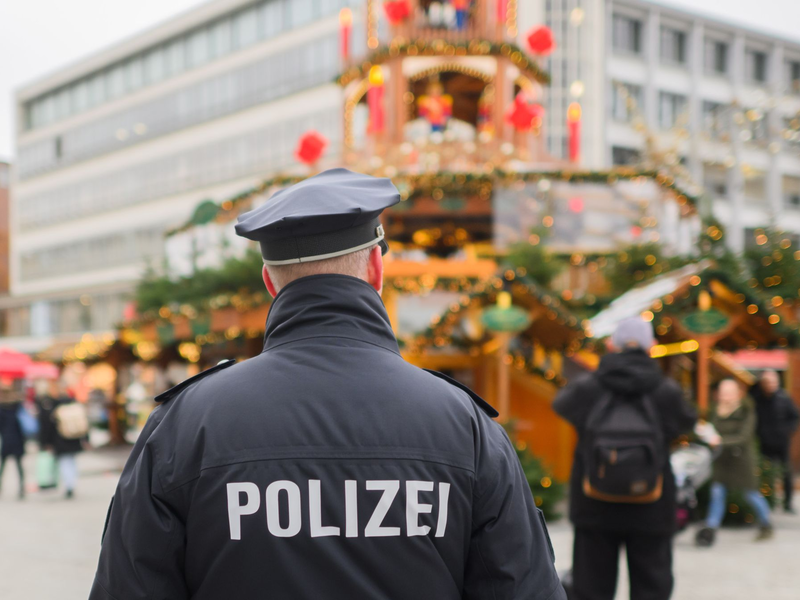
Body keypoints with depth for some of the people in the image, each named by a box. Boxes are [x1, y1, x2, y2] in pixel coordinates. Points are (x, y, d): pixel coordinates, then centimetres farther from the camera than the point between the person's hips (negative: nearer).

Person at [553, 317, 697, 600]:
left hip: (595, 508, 1)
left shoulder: (586, 388, -9)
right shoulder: (666, 392, -9)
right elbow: (687, 420, 10)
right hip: (650, 511, -1)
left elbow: (560, 404, 12)